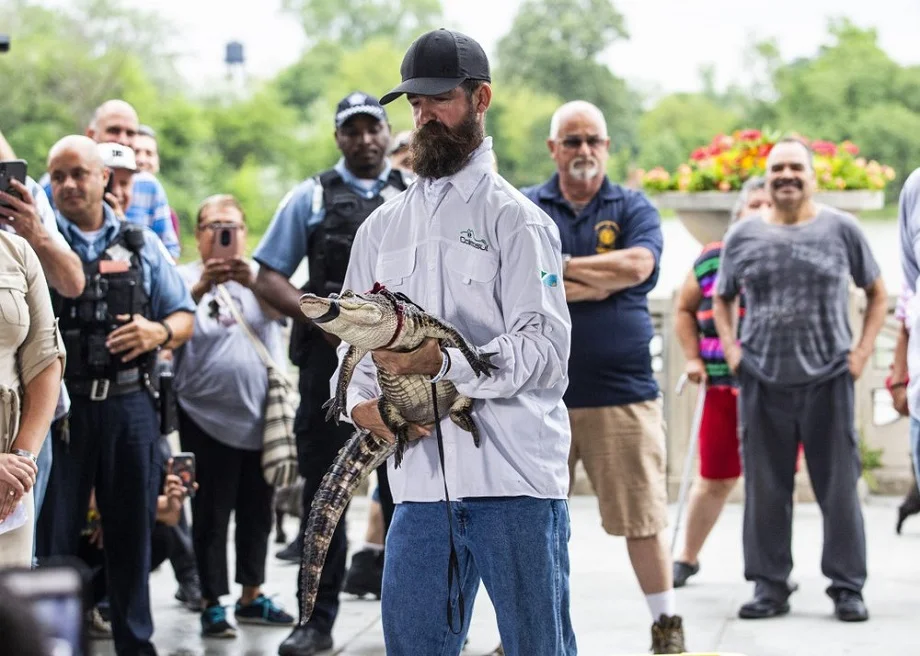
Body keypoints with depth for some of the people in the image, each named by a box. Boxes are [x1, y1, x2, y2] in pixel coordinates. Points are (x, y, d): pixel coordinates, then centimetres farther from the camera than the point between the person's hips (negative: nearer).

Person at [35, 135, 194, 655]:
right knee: (52, 533, 0)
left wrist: (159, 333, -10)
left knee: (132, 530, 9)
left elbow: (184, 318, 12)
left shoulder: (143, 245, 11)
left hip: (129, 404, 2)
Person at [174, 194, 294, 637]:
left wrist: (251, 282, -34)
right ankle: (212, 603, 5)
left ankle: (252, 595, 24)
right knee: (211, 513, 0)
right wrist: (200, 288, -34)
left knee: (257, 511, 12)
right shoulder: (185, 278, 1)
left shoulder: (262, 277, 7)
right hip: (207, 415, -3)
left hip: (262, 415, 3)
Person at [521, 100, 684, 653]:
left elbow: (638, 265, -13)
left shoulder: (634, 208, 7)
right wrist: (596, 283, -12)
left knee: (642, 518, 1)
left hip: (621, 393, -1)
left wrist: (558, 266, -10)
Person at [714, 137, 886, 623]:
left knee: (839, 488, 2)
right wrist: (731, 349, 5)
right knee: (765, 491, 5)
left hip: (828, 381, -1)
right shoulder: (743, 236, 7)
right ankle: (769, 587, 15)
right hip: (762, 383, 2)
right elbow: (721, 299, 19)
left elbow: (878, 295, 11)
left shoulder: (842, 230, 3)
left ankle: (847, 588, 11)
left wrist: (862, 351, 0)